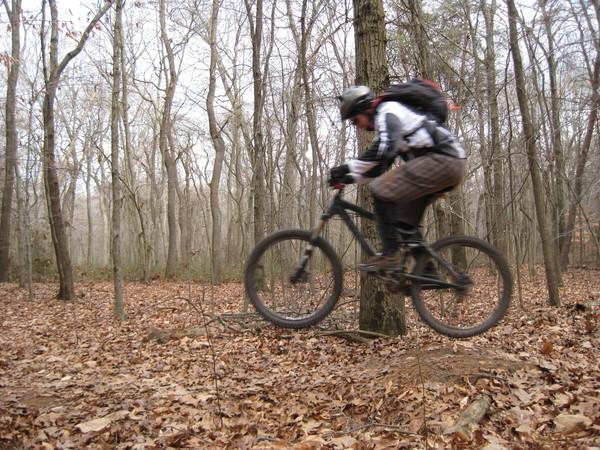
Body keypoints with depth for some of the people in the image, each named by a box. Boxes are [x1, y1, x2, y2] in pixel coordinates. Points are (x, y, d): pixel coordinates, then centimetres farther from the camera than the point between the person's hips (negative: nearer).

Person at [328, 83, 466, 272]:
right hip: (451, 164, 11)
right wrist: (351, 178, 14)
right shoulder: (385, 121, 26)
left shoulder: (387, 111, -5)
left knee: (382, 190, -16)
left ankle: (388, 255, -14)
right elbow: (379, 167, 25)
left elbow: (384, 150, -25)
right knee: (406, 220, 12)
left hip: (441, 160, -11)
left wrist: (347, 167, -20)